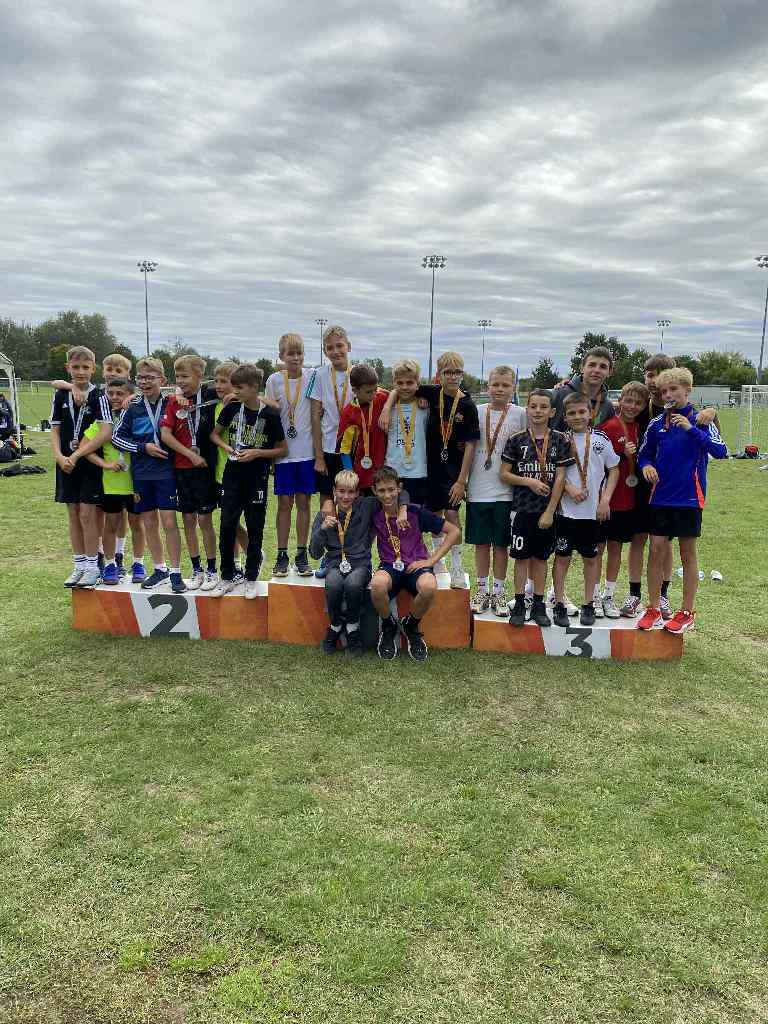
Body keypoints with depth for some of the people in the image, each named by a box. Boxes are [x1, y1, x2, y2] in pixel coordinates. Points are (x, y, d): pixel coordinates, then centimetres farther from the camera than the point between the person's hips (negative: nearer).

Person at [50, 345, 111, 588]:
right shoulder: (60, 396, 6)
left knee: (87, 513, -5)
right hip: (66, 463, 4)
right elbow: (55, 431, 6)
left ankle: (93, 567, 6)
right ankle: (79, 565, 18)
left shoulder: (99, 397, -6)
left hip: (91, 462, -4)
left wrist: (77, 455, -19)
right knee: (73, 513, 9)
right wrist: (60, 457, -10)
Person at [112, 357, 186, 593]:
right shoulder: (133, 407, 1)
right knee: (149, 523, 10)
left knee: (169, 522, -5)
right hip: (141, 473, 3)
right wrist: (143, 447, -8)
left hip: (166, 470, -3)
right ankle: (159, 569, 25)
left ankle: (176, 572, 6)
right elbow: (116, 437, 2)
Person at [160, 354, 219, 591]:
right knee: (188, 519, 8)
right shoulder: (174, 402, 3)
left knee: (205, 519, 0)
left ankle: (212, 570, 12)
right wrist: (190, 454, -13)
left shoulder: (210, 397, -3)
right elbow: (165, 434, -4)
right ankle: (197, 570, 18)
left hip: (205, 467, -3)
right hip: (182, 468, 3)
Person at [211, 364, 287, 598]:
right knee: (227, 527, 4)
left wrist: (257, 452, -14)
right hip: (232, 475, 3)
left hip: (257, 479, -3)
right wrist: (226, 446, -5)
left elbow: (283, 449, -1)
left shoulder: (270, 415, -8)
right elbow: (215, 434, 15)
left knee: (254, 529, 6)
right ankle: (227, 578, 18)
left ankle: (251, 578, 19)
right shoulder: (232, 408, 1)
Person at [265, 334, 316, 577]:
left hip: (306, 451, 0)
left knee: (303, 502, 6)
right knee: (284, 503, 4)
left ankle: (301, 555, 15)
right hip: (283, 451, 0)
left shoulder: (311, 377, 1)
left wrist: (318, 449, 0)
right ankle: (282, 556, 13)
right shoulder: (274, 380, 0)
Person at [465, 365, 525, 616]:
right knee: (481, 543, 9)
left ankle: (498, 592, 18)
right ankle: (482, 590, 21)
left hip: (505, 490, -1)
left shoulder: (520, 414, 0)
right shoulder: (477, 412, 4)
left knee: (501, 544, 6)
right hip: (478, 489, 1)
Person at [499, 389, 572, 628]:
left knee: (541, 557, 10)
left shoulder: (560, 440, 0)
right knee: (521, 556, 4)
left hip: (547, 509, 1)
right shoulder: (517, 440, -1)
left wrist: (550, 511, -7)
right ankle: (519, 605, 14)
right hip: (522, 508, 0)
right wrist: (530, 482, -14)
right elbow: (503, 474, 0)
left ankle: (539, 605, 19)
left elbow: (560, 478, -3)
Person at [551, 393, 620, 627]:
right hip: (566, 509, -1)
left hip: (593, 510, 1)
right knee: (562, 556, 3)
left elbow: (614, 469, 7)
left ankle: (588, 605, 21)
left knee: (591, 557, 9)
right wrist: (569, 488, -14)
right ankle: (559, 605, 13)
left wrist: (606, 499, -2)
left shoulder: (601, 439, 2)